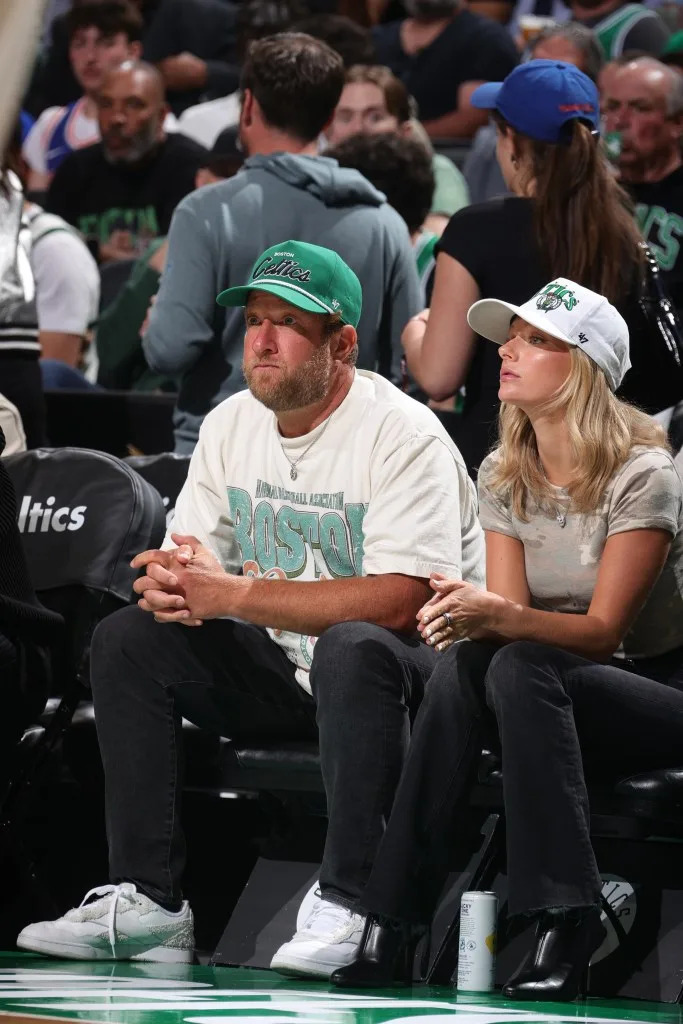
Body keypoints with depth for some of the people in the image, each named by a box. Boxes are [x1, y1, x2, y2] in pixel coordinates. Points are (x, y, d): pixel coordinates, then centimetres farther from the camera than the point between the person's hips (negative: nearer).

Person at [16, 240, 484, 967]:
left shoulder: (403, 435, -17)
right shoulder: (230, 426, 6)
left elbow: (400, 600, -27)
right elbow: (187, 563, 8)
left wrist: (234, 594, -28)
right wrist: (171, 585, -20)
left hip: (412, 668, -7)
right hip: (279, 665, 7)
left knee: (352, 648, -39)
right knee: (127, 639, -10)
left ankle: (348, 908, -36)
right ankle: (146, 901, -15)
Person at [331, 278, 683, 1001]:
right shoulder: (503, 478, 5)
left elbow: (604, 628, -20)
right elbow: (509, 610, -3)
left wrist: (499, 617, -37)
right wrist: (472, 616, -28)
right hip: (551, 686, 5)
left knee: (519, 669, -34)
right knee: (462, 665, -28)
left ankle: (562, 925, -36)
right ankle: (389, 918, -33)